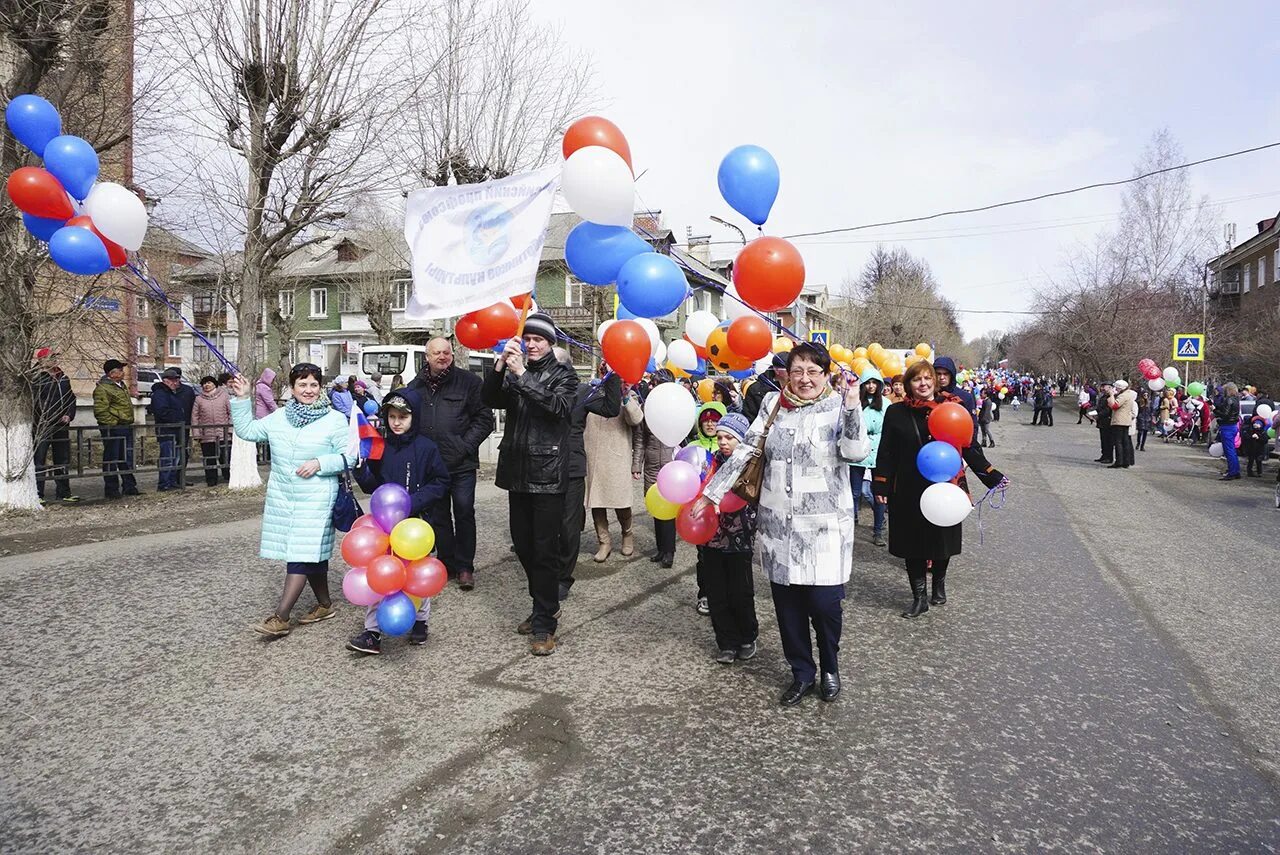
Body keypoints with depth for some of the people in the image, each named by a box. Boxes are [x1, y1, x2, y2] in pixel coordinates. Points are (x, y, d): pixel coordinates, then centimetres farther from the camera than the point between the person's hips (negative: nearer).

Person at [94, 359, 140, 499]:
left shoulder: (120, 385, 18)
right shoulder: (102, 389, -12)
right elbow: (100, 411, -19)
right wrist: (114, 423, -18)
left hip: (126, 428, 9)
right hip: (112, 430, -9)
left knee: (127, 459, 13)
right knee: (111, 459, -1)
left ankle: (129, 486, 20)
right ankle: (111, 489, 6)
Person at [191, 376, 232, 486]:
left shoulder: (224, 396, 5)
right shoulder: (199, 399, 7)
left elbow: (231, 412, 5)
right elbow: (195, 417, 7)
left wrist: (230, 428, -2)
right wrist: (196, 434, 0)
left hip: (224, 435, -1)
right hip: (206, 436, 1)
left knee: (226, 458, 2)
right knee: (209, 460, 6)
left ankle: (229, 478, 12)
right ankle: (211, 480, 14)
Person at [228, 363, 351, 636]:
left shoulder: (335, 419, -4)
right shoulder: (279, 417, 10)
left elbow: (349, 457, -5)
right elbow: (247, 430, 12)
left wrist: (320, 463, -18)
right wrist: (242, 400, 5)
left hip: (315, 500, -5)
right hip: (282, 498, 5)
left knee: (301, 554, -9)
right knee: (311, 553, 11)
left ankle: (280, 617, -8)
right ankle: (324, 605, 25)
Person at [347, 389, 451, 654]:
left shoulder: (425, 448, -7)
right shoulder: (381, 448, 2)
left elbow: (441, 483, -5)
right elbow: (372, 485, 4)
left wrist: (413, 501, -15)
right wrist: (360, 468, -14)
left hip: (415, 520, -2)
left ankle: (420, 620, 31)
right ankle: (372, 631, 3)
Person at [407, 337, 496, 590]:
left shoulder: (468, 381, -2)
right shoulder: (415, 386, 9)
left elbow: (484, 419, -4)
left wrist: (465, 446, -12)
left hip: (461, 464, -4)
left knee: (464, 514, 2)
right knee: (439, 515, 12)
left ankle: (465, 567, 12)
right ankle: (447, 563, 24)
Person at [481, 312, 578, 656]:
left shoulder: (563, 374, 1)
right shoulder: (513, 372, 13)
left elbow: (559, 406, -18)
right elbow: (489, 399, -2)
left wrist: (523, 376, -22)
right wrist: (500, 366, -17)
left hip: (548, 475, -5)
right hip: (518, 472, 5)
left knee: (545, 549, -3)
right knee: (523, 544, 12)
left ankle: (544, 624, 6)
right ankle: (546, 606, 29)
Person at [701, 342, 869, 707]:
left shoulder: (839, 407, -3)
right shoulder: (773, 404, 5)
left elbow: (856, 452, -18)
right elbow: (745, 451, 5)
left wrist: (852, 406, -28)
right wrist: (711, 492, 2)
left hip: (824, 525, -3)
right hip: (778, 524, 3)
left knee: (824, 601, -3)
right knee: (787, 602, 9)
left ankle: (830, 668, 26)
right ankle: (801, 673, 28)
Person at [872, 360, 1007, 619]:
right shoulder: (897, 412, -1)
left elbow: (969, 448, 4)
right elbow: (886, 453, 2)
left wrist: (992, 476, 1)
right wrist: (881, 486, -3)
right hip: (909, 491, 0)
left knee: (943, 538, 13)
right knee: (913, 541, 5)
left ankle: (939, 583, 40)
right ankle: (919, 597, 20)